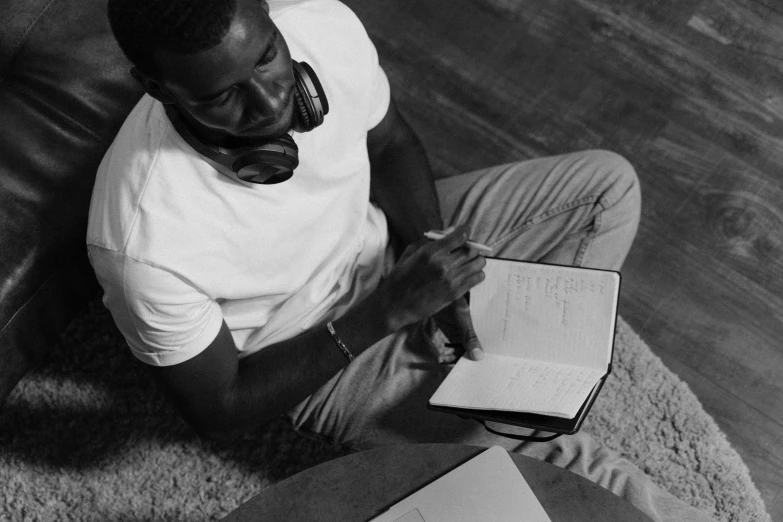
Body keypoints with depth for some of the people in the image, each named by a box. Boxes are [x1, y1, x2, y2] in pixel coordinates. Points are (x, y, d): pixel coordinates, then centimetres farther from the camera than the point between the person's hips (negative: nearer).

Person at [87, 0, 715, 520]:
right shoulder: (141, 244, -37)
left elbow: (389, 141, -2)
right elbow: (220, 411, -22)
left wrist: (434, 263, -17)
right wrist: (389, 308, -30)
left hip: (390, 239, 6)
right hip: (319, 359, -5)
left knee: (609, 185, 4)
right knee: (567, 470, -16)